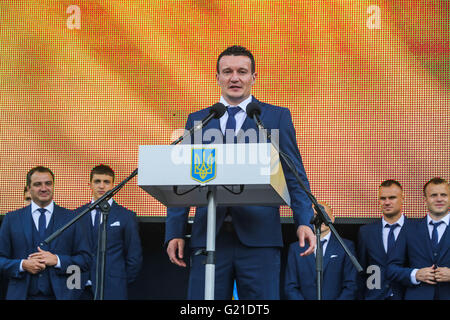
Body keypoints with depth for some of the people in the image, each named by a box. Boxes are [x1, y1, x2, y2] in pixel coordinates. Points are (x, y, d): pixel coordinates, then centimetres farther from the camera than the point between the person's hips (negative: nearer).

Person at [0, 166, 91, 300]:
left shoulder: (70, 218, 5)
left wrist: (56, 260, -12)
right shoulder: (11, 219, 7)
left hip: (60, 294, 0)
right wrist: (22, 265, -13)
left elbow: (85, 259, 1)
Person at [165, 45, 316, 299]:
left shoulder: (277, 117, 9)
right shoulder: (197, 120, 16)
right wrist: (175, 232, 5)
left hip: (259, 237, -2)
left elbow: (294, 176, 5)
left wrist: (304, 222, -9)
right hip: (209, 237, 2)